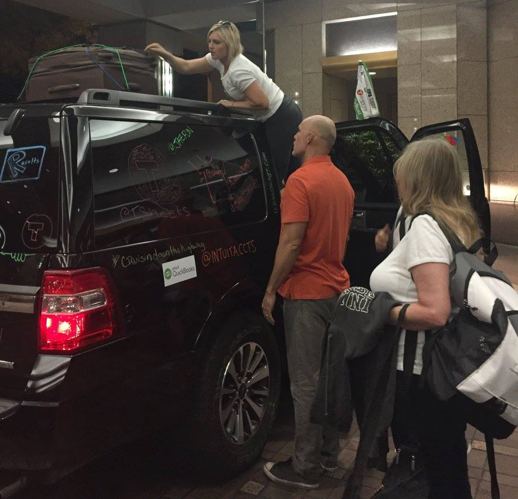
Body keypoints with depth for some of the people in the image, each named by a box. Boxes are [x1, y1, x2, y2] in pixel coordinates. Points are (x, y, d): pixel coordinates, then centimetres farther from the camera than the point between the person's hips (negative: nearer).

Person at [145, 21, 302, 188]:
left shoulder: (238, 71, -27)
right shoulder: (219, 59, 0)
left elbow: (262, 102, -27)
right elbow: (186, 67, 3)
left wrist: (232, 104, -16)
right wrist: (166, 54, -13)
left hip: (283, 117, -9)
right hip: (273, 117, 9)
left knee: (276, 173, -5)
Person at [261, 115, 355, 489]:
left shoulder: (301, 180, -15)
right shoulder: (342, 181, 12)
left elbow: (291, 243, -20)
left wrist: (271, 290, -12)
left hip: (307, 293, -9)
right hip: (337, 287, 9)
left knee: (306, 382, -1)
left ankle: (306, 467, 10)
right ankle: (329, 452, 28)